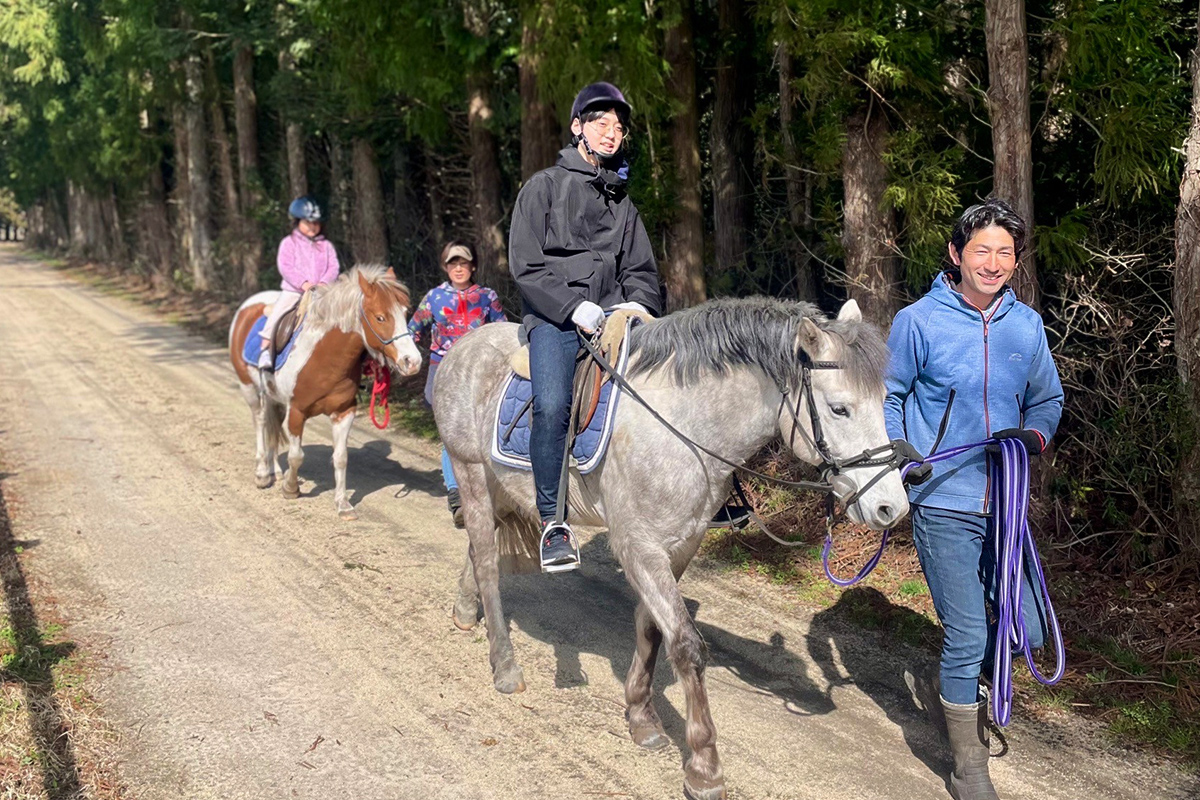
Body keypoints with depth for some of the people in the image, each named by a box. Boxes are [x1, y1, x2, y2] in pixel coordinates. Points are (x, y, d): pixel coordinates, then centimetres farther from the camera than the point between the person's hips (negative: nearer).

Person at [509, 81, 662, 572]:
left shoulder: (622, 202, 24)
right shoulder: (545, 186, 8)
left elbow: (641, 269, 25)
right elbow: (525, 265, -1)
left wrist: (639, 305, 1)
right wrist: (574, 307, -13)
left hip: (613, 315, 5)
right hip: (553, 317, -4)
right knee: (552, 405, -30)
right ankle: (553, 523, -19)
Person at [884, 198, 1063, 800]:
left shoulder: (1027, 326, 5)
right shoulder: (918, 322, -6)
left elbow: (1048, 399, 17)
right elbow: (887, 396, 4)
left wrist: (1034, 436, -4)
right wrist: (897, 450, -12)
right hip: (944, 505, -4)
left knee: (1021, 630, 8)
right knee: (968, 634, -3)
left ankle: (964, 692, 42)